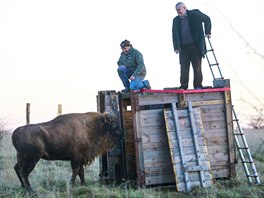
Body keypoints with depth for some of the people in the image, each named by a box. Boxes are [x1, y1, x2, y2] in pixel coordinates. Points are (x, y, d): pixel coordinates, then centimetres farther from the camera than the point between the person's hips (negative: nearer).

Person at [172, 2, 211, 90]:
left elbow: (207, 19, 11)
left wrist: (207, 32, 3)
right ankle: (183, 86, 1)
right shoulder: (176, 20, 11)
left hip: (195, 45, -2)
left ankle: (198, 86, 4)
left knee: (197, 67, -1)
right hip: (183, 47, 3)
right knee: (184, 68, -2)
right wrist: (176, 47, 4)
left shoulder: (195, 14, 2)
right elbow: (174, 34, 13)